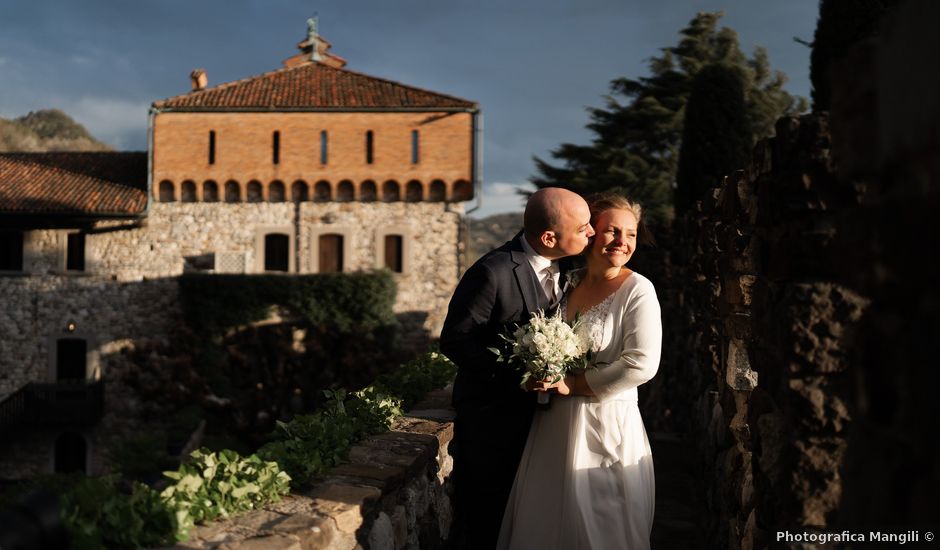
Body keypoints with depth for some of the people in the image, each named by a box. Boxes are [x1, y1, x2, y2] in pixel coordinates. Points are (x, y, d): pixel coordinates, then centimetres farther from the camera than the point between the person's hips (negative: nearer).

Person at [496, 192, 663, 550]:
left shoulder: (637, 290, -10)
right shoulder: (566, 282, 7)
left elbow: (642, 364, -20)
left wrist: (573, 385, -15)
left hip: (605, 426, -5)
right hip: (554, 425, 6)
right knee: (545, 521, 13)